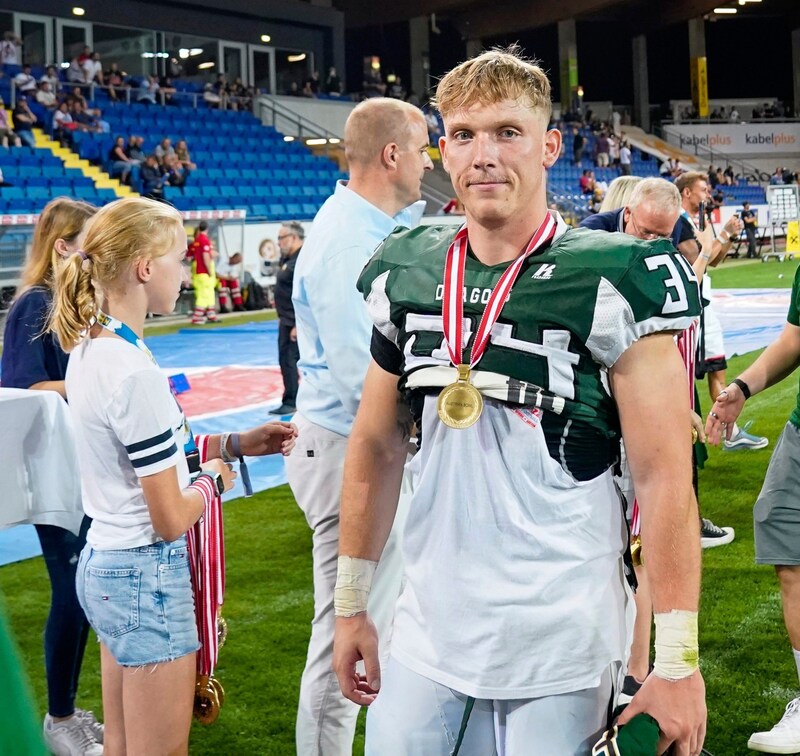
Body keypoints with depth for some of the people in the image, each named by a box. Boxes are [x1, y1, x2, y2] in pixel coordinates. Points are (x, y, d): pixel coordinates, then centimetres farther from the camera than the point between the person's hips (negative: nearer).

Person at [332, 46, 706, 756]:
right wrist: (351, 604, 13)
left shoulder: (613, 283, -12)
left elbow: (663, 476, -12)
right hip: (429, 629, 4)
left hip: (561, 645, -4)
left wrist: (678, 662, -14)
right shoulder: (404, 276, 3)